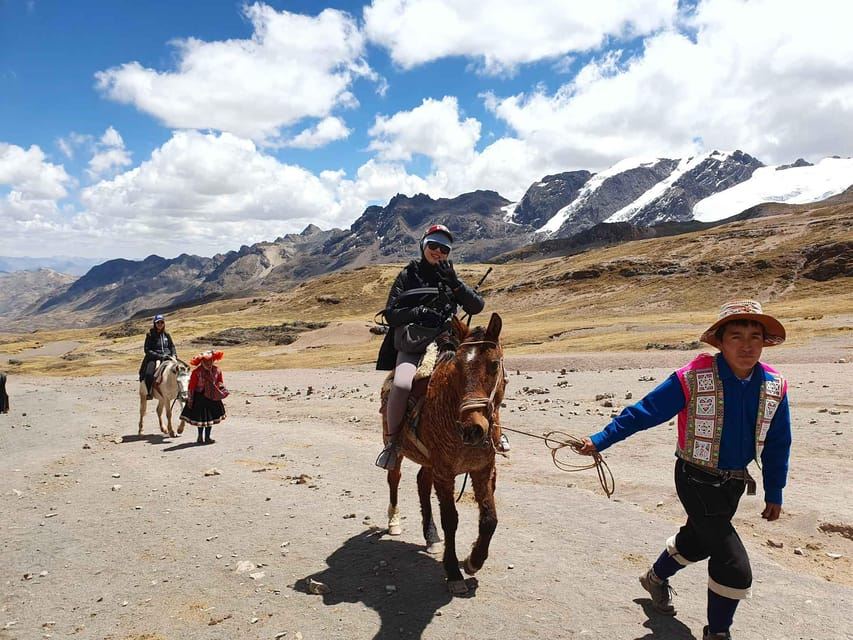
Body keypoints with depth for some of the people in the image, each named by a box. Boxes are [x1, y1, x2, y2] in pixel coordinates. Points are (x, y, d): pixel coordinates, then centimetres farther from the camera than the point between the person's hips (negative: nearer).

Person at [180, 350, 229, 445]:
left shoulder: (217, 370, -4)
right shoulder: (196, 372, -17)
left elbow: (220, 382, 10)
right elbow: (191, 386, -12)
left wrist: (222, 389, -8)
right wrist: (190, 399, -11)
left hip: (212, 397, 4)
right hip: (200, 397, -4)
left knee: (210, 417, 10)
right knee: (201, 417, 5)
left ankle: (207, 437, 24)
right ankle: (200, 437, 24)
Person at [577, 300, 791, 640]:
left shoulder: (774, 386, -7)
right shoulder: (692, 379, -23)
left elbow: (777, 444, 5)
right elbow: (642, 413, -16)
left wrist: (774, 493, 9)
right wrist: (599, 440, -17)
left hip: (734, 483, 6)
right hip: (696, 481, -6)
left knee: (697, 541, 27)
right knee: (735, 568, -8)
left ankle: (656, 577, 56)